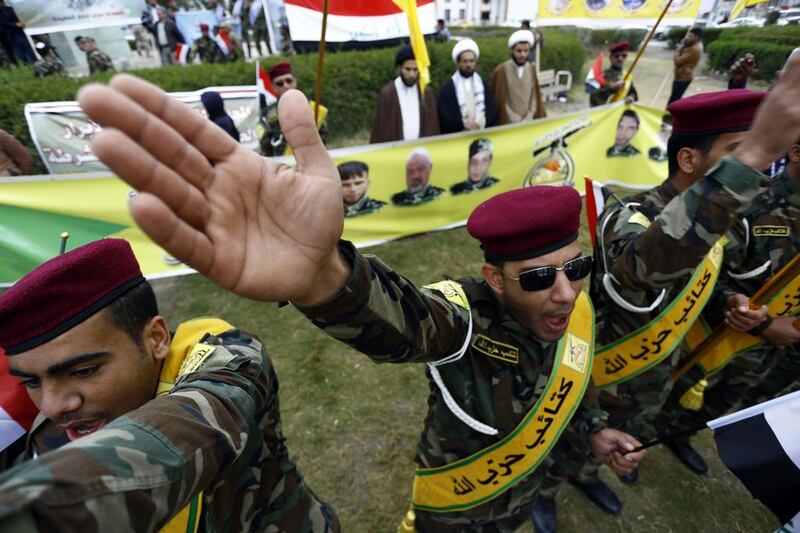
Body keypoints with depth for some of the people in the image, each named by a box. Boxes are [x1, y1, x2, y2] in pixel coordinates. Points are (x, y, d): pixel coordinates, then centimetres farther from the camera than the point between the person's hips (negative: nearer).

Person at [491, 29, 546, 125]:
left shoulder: (532, 69, 5)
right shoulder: (501, 71, -9)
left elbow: (536, 96, 8)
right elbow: (500, 101, -8)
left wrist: (527, 119, -6)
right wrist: (516, 121, -11)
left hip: (529, 122, 4)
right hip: (509, 124, -4)